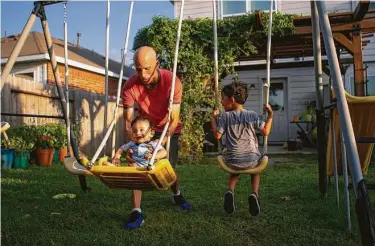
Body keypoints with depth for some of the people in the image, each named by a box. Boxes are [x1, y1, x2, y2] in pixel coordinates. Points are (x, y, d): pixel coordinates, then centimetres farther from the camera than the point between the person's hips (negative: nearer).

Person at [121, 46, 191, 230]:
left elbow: (174, 120, -28)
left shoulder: (172, 82, -31)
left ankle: (177, 195, 35)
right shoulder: (130, 86, -26)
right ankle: (136, 211, -6)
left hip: (168, 129, -1)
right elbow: (128, 121, -21)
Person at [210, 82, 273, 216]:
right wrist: (270, 115, 14)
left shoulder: (224, 116, -3)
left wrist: (213, 118, 7)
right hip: (252, 160, 0)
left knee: (235, 169, 35)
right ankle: (255, 193, 7)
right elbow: (266, 132, 2)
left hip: (233, 162, 0)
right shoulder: (252, 115, 1)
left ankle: (230, 191, 6)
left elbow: (217, 135, -3)